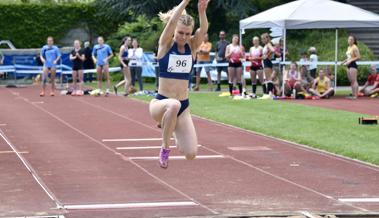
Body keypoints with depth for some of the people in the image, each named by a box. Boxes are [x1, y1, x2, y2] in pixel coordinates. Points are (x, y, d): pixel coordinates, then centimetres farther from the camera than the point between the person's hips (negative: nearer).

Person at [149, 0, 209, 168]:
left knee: (191, 153, -9)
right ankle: (165, 148, -20)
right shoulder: (166, 44, -4)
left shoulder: (192, 46, 2)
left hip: (183, 107, 4)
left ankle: (172, 128, 26)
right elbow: (171, 23, -23)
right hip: (161, 103, -4)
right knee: (173, 105, -42)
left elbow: (203, 30, -18)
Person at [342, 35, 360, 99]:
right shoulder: (349, 47, 16)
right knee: (351, 81, 10)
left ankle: (355, 95, -11)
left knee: (354, 80, -10)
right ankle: (353, 94, 14)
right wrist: (344, 61, 11)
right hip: (349, 65, 10)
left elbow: (358, 57, -17)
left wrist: (350, 61, -21)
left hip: (353, 65, -10)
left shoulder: (354, 47, -11)